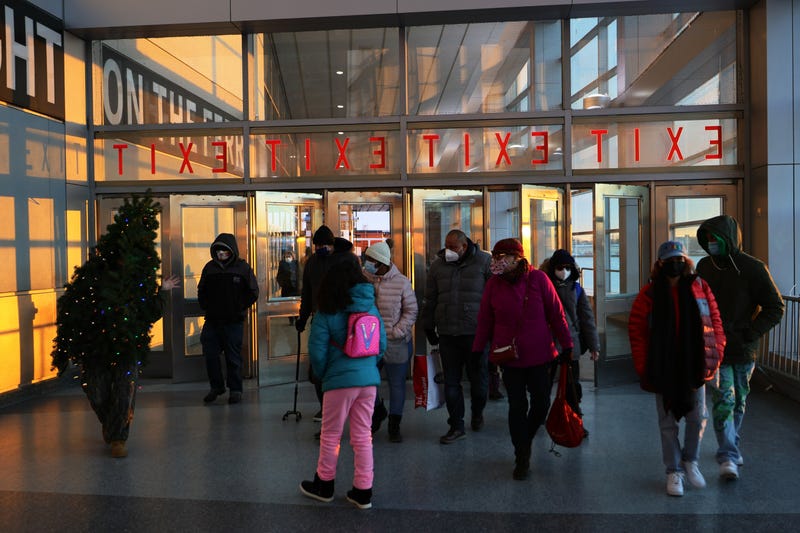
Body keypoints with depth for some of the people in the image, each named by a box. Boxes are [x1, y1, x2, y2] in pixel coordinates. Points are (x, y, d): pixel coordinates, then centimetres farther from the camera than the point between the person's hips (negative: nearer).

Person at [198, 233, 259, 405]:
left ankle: (235, 389, 14)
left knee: (233, 356, 2)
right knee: (210, 354, 4)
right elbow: (201, 291, 18)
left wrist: (240, 308, -2)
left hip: (234, 321, -3)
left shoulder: (242, 267, -2)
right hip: (212, 320, 3)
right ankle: (216, 387, 21)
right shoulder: (209, 267, 7)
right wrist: (205, 307, 8)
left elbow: (253, 292, 1)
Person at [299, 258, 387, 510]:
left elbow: (317, 351, -9)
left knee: (330, 436, 12)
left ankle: (324, 485, 28)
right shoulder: (371, 308, 4)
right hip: (369, 379, 4)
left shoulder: (327, 313, -8)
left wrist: (323, 375, 8)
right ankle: (363, 491, 17)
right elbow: (382, 344, 7)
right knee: (363, 437, 11)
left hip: (340, 380, -4)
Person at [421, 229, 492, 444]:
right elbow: (430, 299, 15)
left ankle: (477, 413, 37)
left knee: (478, 378, 10)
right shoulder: (437, 265, 8)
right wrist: (428, 328, 15)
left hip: (475, 332, -2)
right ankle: (456, 426, 15)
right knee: (451, 381, 5)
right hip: (447, 333, 3)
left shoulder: (484, 262, -1)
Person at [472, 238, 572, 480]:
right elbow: (484, 320, 3)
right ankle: (521, 458, 21)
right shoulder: (494, 284, -2)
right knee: (517, 407, 6)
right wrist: (477, 350, 3)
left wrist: (566, 345, -4)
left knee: (541, 403, 8)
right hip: (509, 357, 1)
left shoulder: (537, 278, -8)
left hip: (539, 354, 0)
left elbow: (556, 313, -4)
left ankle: (526, 440, 37)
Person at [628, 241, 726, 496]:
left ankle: (690, 460, 33)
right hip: (663, 368, -1)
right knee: (668, 422, 8)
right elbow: (636, 331, -4)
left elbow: (715, 323, 4)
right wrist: (643, 369, -8)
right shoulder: (649, 293, -3)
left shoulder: (700, 288, 1)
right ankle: (674, 471, 23)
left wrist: (715, 357, -5)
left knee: (698, 417, 9)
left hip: (694, 366, 1)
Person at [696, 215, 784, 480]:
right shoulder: (704, 266, 2)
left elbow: (775, 307, -6)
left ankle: (731, 446, 33)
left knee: (739, 401, 14)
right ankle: (728, 456, -5)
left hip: (743, 350, 0)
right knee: (723, 399, -8)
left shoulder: (753, 268, -9)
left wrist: (750, 334, -13)